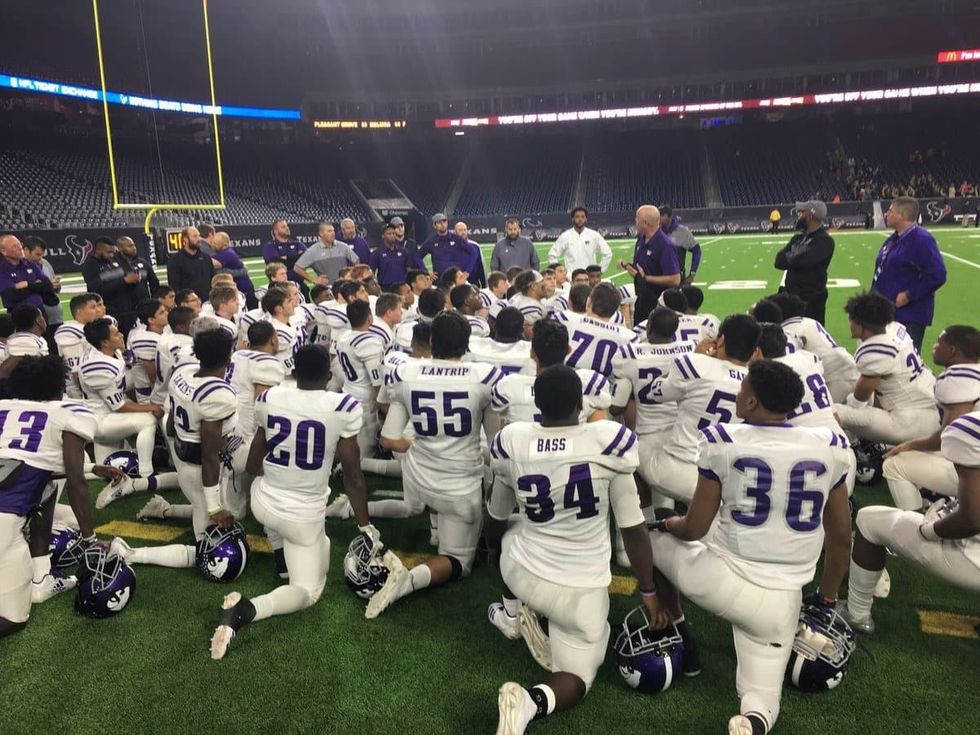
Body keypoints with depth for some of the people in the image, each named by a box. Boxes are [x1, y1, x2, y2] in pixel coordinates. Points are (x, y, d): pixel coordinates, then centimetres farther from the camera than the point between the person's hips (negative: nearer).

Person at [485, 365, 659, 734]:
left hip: (522, 575, 3)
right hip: (582, 590, -2)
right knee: (577, 677, 16)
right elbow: (633, 528, -8)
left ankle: (511, 614, 33)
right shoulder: (608, 443, -18)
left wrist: (492, 549, 31)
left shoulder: (512, 443, -11)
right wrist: (649, 594, 6)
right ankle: (531, 701, -14)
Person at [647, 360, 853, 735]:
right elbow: (841, 537, 9)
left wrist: (669, 524, 17)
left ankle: (681, 638, 26)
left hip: (721, 581, -2)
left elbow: (694, 530, -6)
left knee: (653, 538, 25)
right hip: (781, 601, 3)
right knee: (761, 696, 20)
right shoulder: (830, 448, -1)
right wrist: (827, 597, 25)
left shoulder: (722, 442, -11)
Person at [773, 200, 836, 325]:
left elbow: (800, 260, -24)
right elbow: (778, 261, 3)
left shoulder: (824, 241, -12)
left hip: (812, 300, -8)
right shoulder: (798, 238, 13)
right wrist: (794, 258, -13)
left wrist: (788, 257, -4)